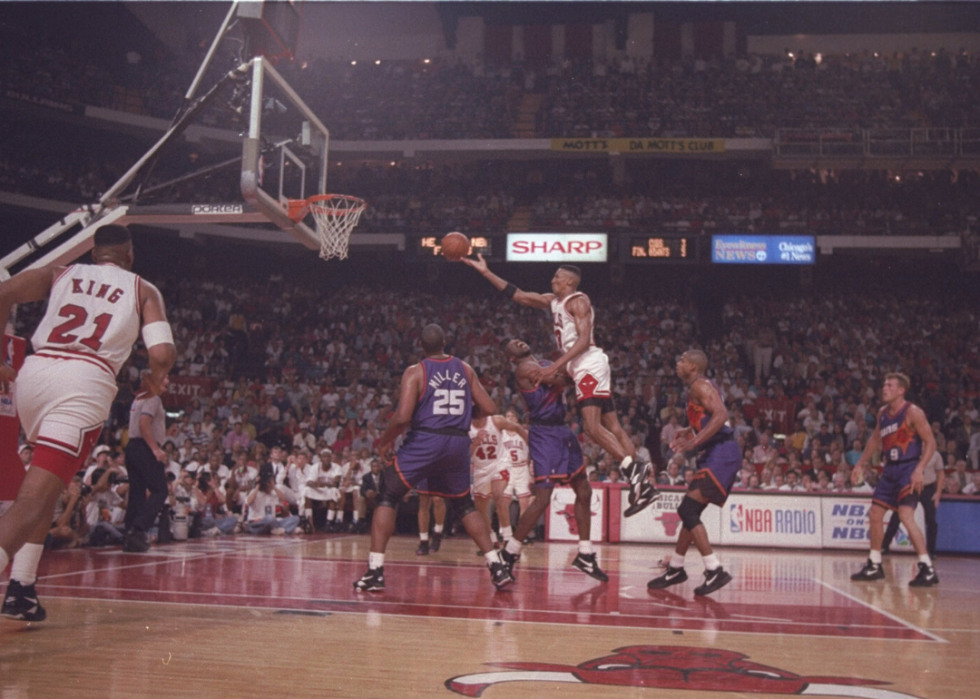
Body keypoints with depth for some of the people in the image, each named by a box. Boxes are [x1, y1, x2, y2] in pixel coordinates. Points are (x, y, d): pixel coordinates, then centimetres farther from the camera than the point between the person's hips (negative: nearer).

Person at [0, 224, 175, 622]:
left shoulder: (61, 274, 23)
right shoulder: (143, 290, 17)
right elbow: (162, 354, 1)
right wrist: (157, 380, 22)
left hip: (34, 371, 4)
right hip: (84, 381, -4)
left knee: (47, 481, 26)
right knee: (34, 498, -10)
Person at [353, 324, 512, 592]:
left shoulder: (415, 372, -4)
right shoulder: (465, 369, 9)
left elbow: (402, 417, -14)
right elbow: (490, 409, 8)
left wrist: (384, 442, 2)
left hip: (425, 441, -4)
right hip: (459, 442, 4)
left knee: (387, 499, 8)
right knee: (464, 505, 22)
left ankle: (375, 571, -1)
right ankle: (497, 567, 13)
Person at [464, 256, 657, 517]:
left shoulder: (578, 301, -7)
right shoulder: (553, 301, 19)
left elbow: (583, 340, -19)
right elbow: (517, 295, 22)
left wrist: (554, 368, -25)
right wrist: (485, 272, 19)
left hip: (589, 365, -9)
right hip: (580, 367, 9)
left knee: (592, 426, -20)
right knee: (612, 428, 3)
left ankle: (633, 467, -26)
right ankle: (643, 484, 1)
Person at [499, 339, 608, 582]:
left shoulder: (546, 364, 18)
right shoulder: (524, 368, -10)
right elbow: (559, 382, -19)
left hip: (562, 430, 9)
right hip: (544, 433, -9)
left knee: (584, 491, 12)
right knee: (542, 498, -14)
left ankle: (585, 555, 21)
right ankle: (508, 553, -3)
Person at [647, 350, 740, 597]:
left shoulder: (700, 385, -9)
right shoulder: (696, 388, 21)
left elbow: (721, 414, -25)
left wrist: (695, 441, -31)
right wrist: (688, 432, 20)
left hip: (721, 454, -10)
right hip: (714, 456, 10)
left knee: (687, 510, -14)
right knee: (691, 512, 17)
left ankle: (715, 571, -16)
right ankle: (675, 569, 28)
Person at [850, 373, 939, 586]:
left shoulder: (912, 412, -12)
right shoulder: (883, 412, 10)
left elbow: (930, 442, -14)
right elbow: (875, 439, 25)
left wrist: (919, 469, -24)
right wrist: (861, 463, 21)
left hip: (908, 469, -8)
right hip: (890, 470, 8)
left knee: (905, 515, -21)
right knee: (875, 514, 9)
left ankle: (928, 569, -18)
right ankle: (874, 565, 23)